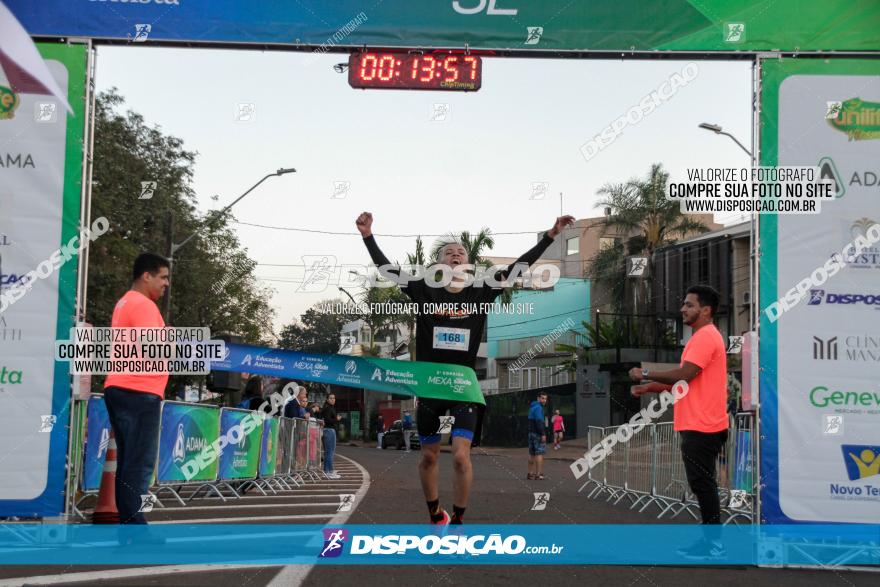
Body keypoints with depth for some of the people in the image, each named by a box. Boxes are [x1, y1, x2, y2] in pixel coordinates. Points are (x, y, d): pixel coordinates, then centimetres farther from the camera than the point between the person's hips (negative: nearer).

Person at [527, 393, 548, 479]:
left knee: (532, 453, 11)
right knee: (540, 453, -9)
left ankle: (530, 473, 14)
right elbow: (539, 421, -22)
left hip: (531, 432, 10)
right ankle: (538, 474, -12)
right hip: (538, 433, -10)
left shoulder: (532, 407, 18)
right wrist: (543, 434, -23)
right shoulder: (538, 408, -13)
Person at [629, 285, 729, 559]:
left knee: (702, 484, -6)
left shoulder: (706, 337, -14)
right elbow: (683, 379, 22)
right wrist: (648, 388, 15)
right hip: (697, 425, 11)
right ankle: (710, 540, 19)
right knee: (702, 484, 13)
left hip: (701, 427, -11)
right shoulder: (702, 337, 19)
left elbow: (684, 374, -23)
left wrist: (646, 375, -14)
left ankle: (714, 545, -1)